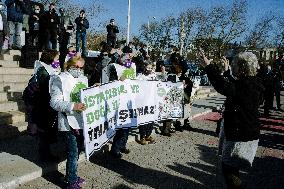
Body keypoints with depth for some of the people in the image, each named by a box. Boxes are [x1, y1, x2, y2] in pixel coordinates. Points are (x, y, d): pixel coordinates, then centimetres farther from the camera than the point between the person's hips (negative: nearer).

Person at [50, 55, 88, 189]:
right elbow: (55, 102, -17)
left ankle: (72, 175, 35)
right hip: (68, 123, -7)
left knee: (77, 151, 17)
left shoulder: (83, 79, 13)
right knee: (73, 153, -2)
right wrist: (73, 106, -29)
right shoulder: (60, 80, -9)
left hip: (82, 121, 7)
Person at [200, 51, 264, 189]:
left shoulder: (245, 85, -23)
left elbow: (225, 87, -40)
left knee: (229, 168, 0)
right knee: (231, 167, 24)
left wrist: (208, 66, -38)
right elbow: (233, 87, 27)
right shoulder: (253, 83, 7)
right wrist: (227, 71, 34)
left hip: (240, 138, -10)